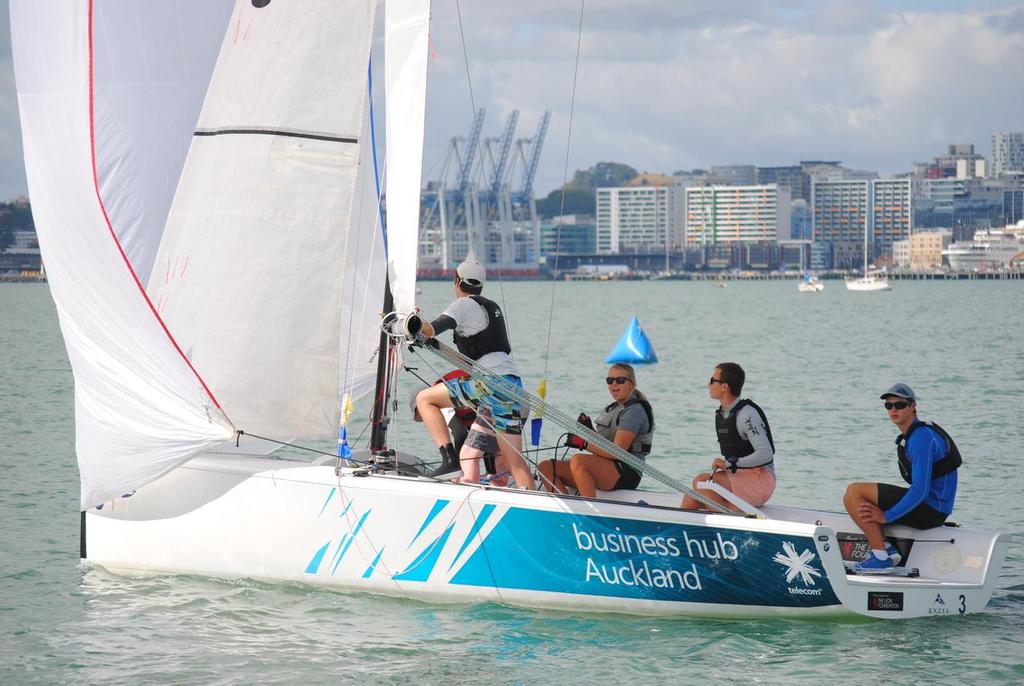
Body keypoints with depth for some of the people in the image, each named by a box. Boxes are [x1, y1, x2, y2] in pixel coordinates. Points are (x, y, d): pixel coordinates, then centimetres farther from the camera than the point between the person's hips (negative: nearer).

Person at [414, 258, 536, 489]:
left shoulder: (464, 305, 1)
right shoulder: (493, 307, 26)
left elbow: (436, 327, -18)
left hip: (490, 382, -8)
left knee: (425, 398, 4)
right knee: (515, 461, 6)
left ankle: (450, 460, -10)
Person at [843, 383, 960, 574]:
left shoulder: (921, 437, -17)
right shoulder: (909, 436, 16)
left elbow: (920, 490, -23)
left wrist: (887, 516, -19)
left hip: (929, 507, -11)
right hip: (932, 509, 11)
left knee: (853, 492, -14)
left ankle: (881, 557, -15)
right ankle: (887, 550, 8)